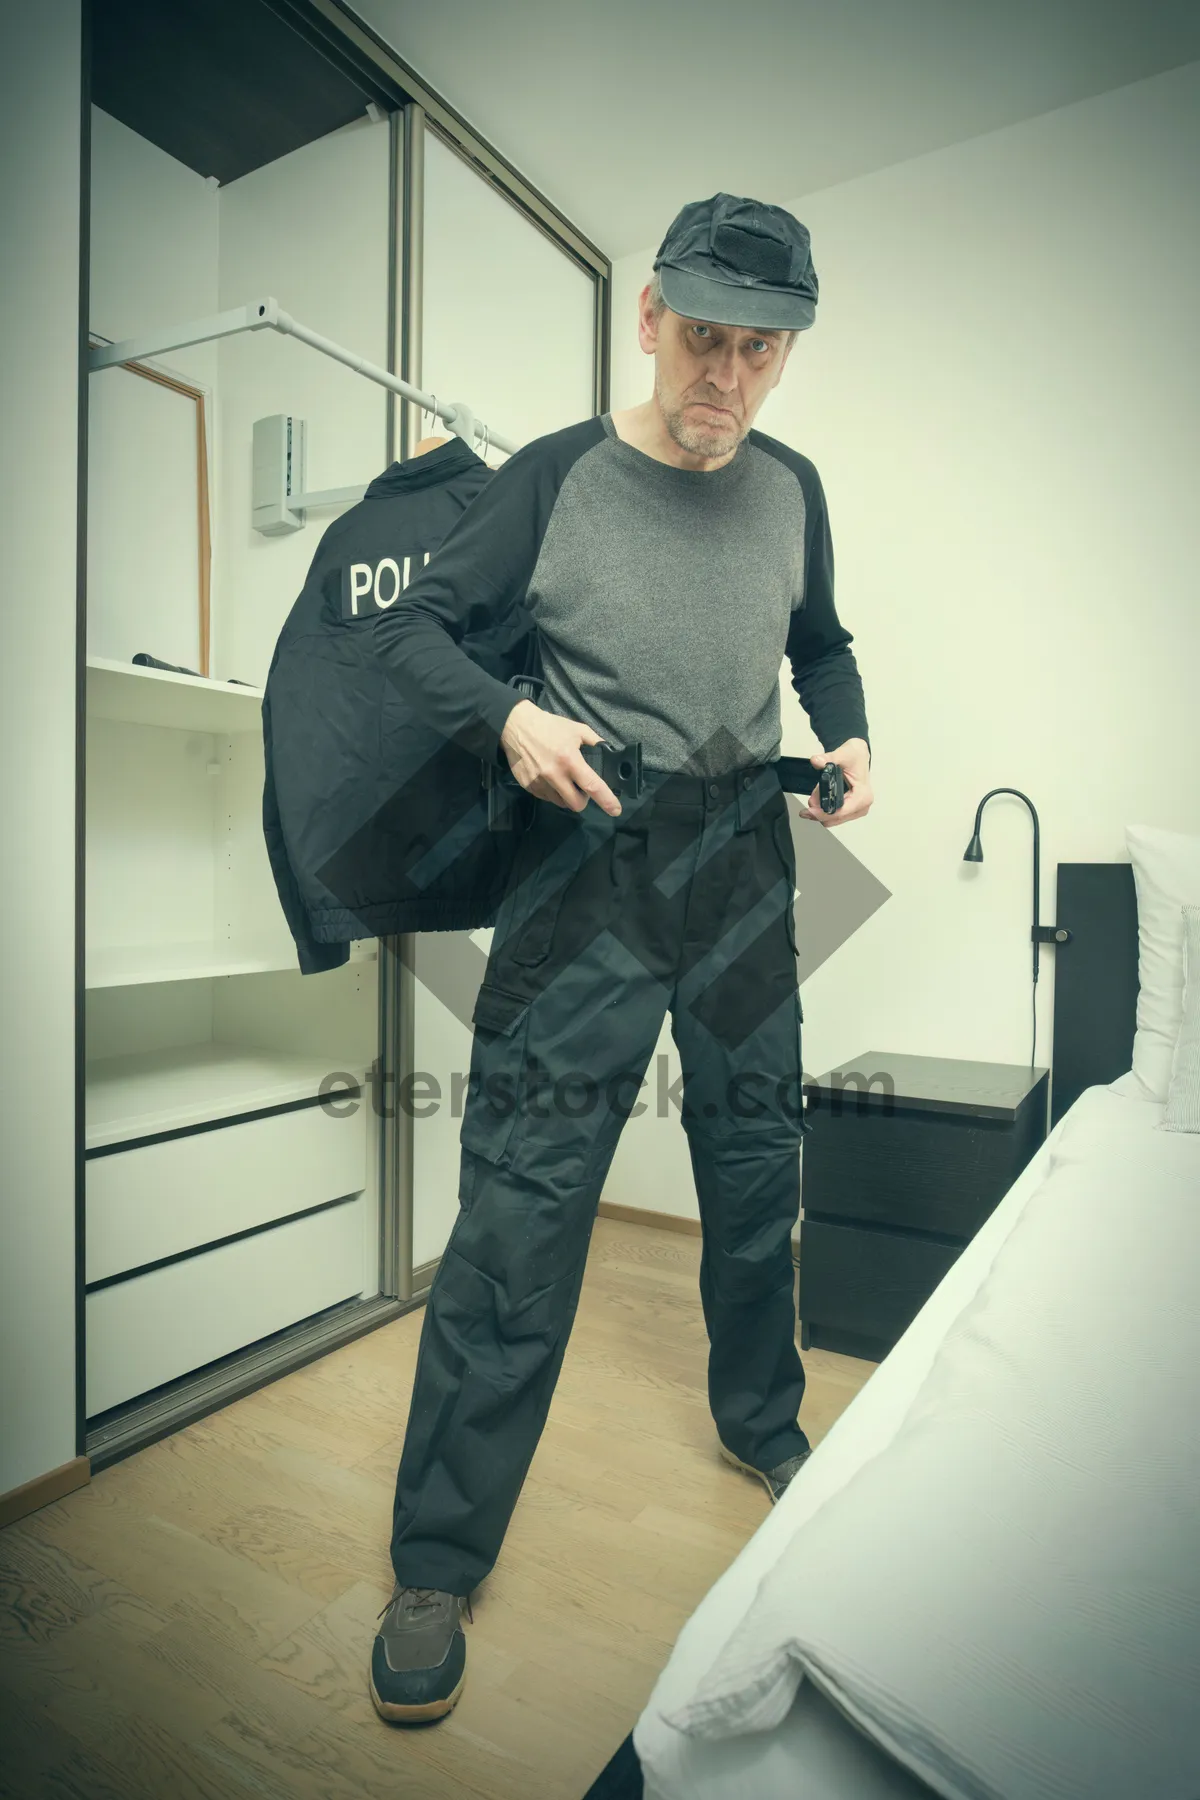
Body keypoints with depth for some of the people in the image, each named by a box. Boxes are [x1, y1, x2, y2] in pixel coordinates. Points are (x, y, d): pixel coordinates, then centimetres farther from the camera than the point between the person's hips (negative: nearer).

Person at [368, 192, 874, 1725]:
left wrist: (849, 735, 3)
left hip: (743, 866, 5)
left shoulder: (790, 488, 10)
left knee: (758, 1172, 15)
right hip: (586, 868, -4)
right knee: (520, 1206, -5)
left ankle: (761, 1422, 43)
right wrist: (508, 718, -18)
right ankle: (437, 1561, 15)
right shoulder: (556, 477, -2)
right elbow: (411, 625, 0)